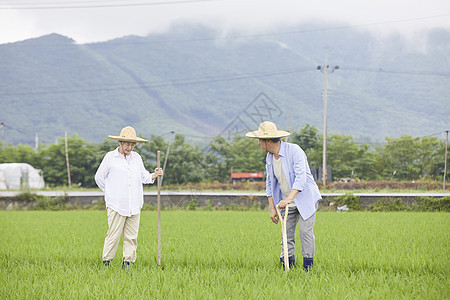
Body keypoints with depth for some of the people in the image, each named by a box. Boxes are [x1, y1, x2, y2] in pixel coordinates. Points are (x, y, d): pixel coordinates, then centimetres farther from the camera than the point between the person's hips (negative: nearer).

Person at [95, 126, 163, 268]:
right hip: (116, 205, -4)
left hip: (134, 206, 5)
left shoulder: (136, 157, 14)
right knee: (113, 235, -6)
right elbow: (99, 178, 8)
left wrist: (154, 175, 0)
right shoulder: (110, 157, 0)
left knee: (132, 237, 4)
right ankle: (106, 262, 4)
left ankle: (127, 263, 11)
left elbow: (144, 177, 19)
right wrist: (110, 192, 10)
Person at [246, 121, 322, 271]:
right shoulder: (269, 157, 3)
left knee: (305, 231, -12)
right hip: (287, 202, 6)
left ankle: (307, 268, -7)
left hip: (305, 198, -6)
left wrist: (289, 199, -40)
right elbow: (270, 183, 11)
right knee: (287, 235, 0)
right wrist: (272, 208, 3)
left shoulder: (294, 151, -20)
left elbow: (301, 178, -29)